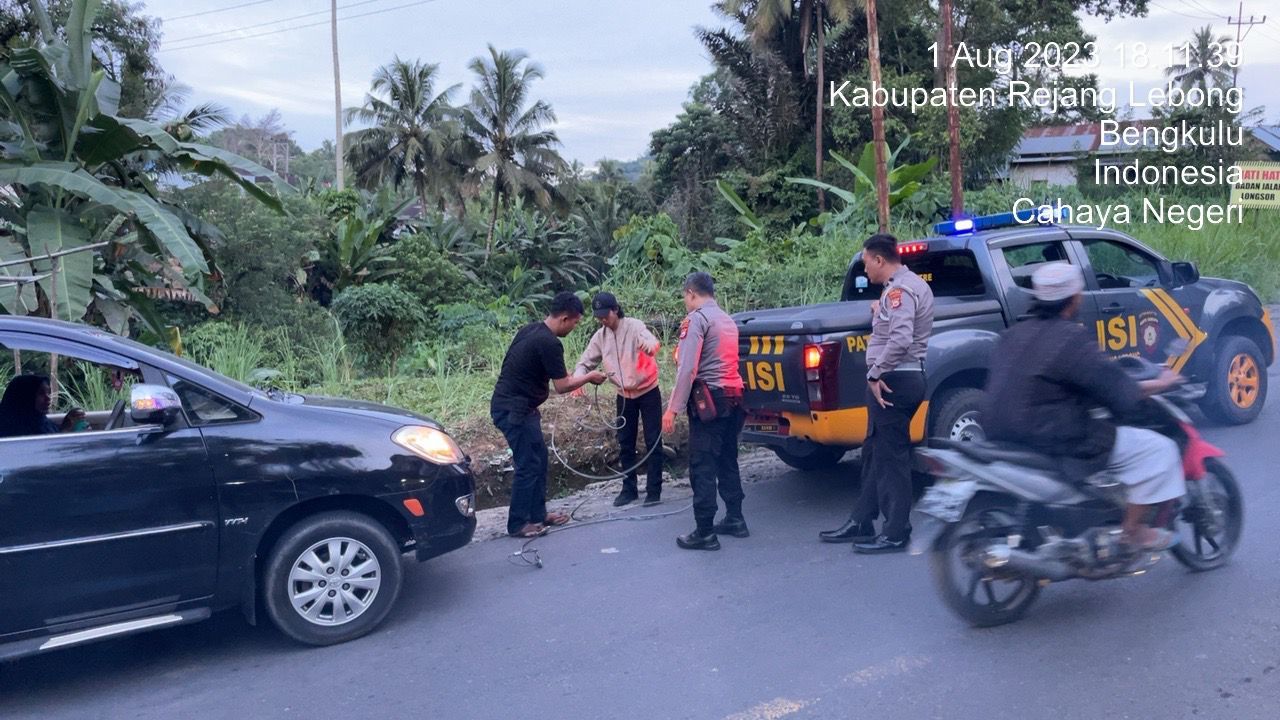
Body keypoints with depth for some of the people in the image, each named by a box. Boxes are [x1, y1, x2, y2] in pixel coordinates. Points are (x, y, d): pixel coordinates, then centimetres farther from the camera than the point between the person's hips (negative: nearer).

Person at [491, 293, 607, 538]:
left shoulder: (530, 330, 9)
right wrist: (590, 377, -1)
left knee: (539, 457, 16)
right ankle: (517, 524, 5)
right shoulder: (549, 343, -20)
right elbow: (562, 386, -15)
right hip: (514, 410, -10)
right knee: (528, 465, -3)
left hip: (510, 404, 10)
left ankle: (537, 513, 26)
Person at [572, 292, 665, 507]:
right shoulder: (600, 336, -2)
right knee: (625, 444, 9)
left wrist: (649, 346, -64)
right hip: (624, 396, 5)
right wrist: (578, 380, -21)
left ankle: (654, 490, 6)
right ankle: (629, 489, 21)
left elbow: (651, 342, -38)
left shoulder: (634, 326, -18)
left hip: (648, 391, -5)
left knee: (653, 441, -2)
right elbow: (586, 362, 1)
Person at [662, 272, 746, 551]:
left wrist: (673, 408, -16)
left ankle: (705, 533, -4)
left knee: (702, 466, -5)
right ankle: (734, 519, 23)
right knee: (727, 461, 17)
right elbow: (721, 362, 14)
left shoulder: (696, 318, -8)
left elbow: (687, 368, -16)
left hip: (709, 398, -9)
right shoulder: (728, 320, 19)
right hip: (733, 397, 9)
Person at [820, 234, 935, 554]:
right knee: (875, 452, 15)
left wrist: (876, 374, -21)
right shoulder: (909, 284, 17)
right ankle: (861, 522, 24)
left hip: (893, 381, -11)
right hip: (907, 376, 11)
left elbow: (901, 339, -28)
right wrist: (881, 313, 19)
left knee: (890, 456, -5)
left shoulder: (899, 289, -15)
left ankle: (895, 533, 2)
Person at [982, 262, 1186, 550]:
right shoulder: (1072, 337, -16)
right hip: (1055, 445, -9)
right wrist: (1158, 384, 3)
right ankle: (1133, 529, 6)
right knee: (1156, 448, 1)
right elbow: (1116, 389, -15)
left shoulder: (1014, 334, 9)